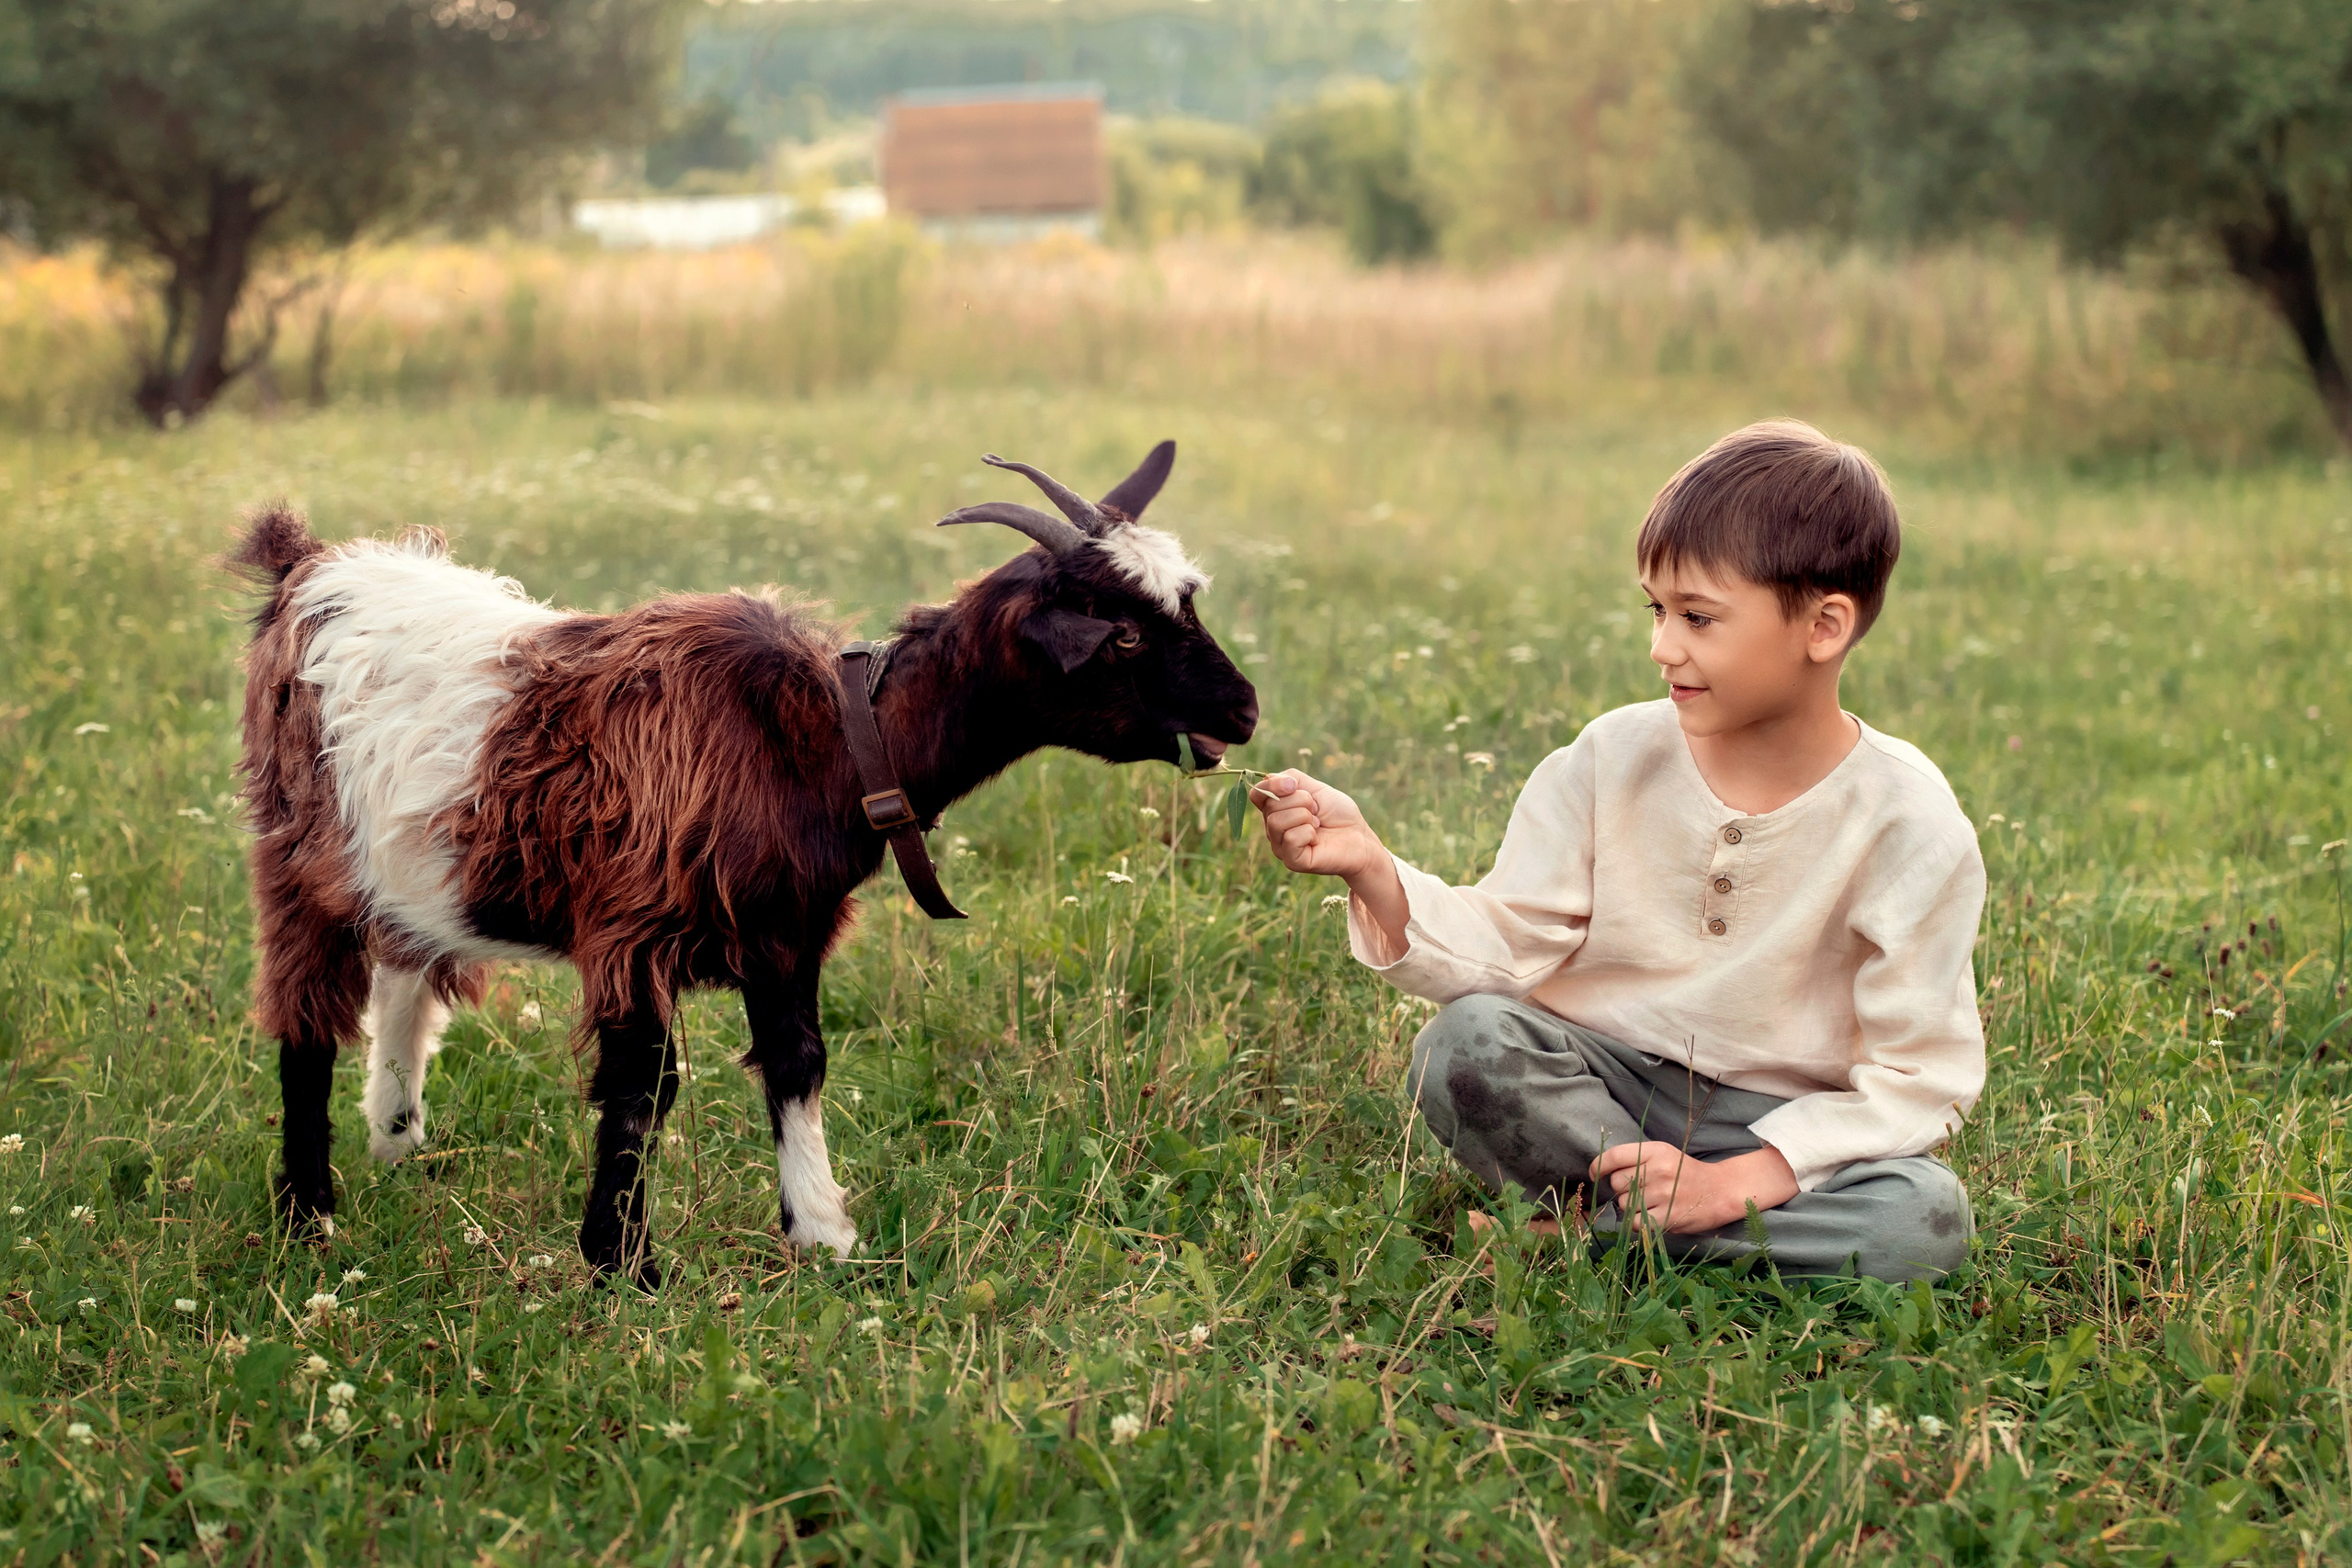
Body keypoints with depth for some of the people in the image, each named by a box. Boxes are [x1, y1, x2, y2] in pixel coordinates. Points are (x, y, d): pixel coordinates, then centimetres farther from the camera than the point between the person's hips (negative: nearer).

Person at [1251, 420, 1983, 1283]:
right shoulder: (1613, 759, -6)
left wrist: (1733, 1183, -24)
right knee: (1467, 1043, -29)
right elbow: (1506, 946, -8)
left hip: (1781, 1125, 0)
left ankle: (1587, 1225, -20)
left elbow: (1918, 1075, -13)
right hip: (1595, 1087, 1)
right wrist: (1373, 869, -27)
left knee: (1926, 1219, -31)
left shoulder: (1907, 823, -14)